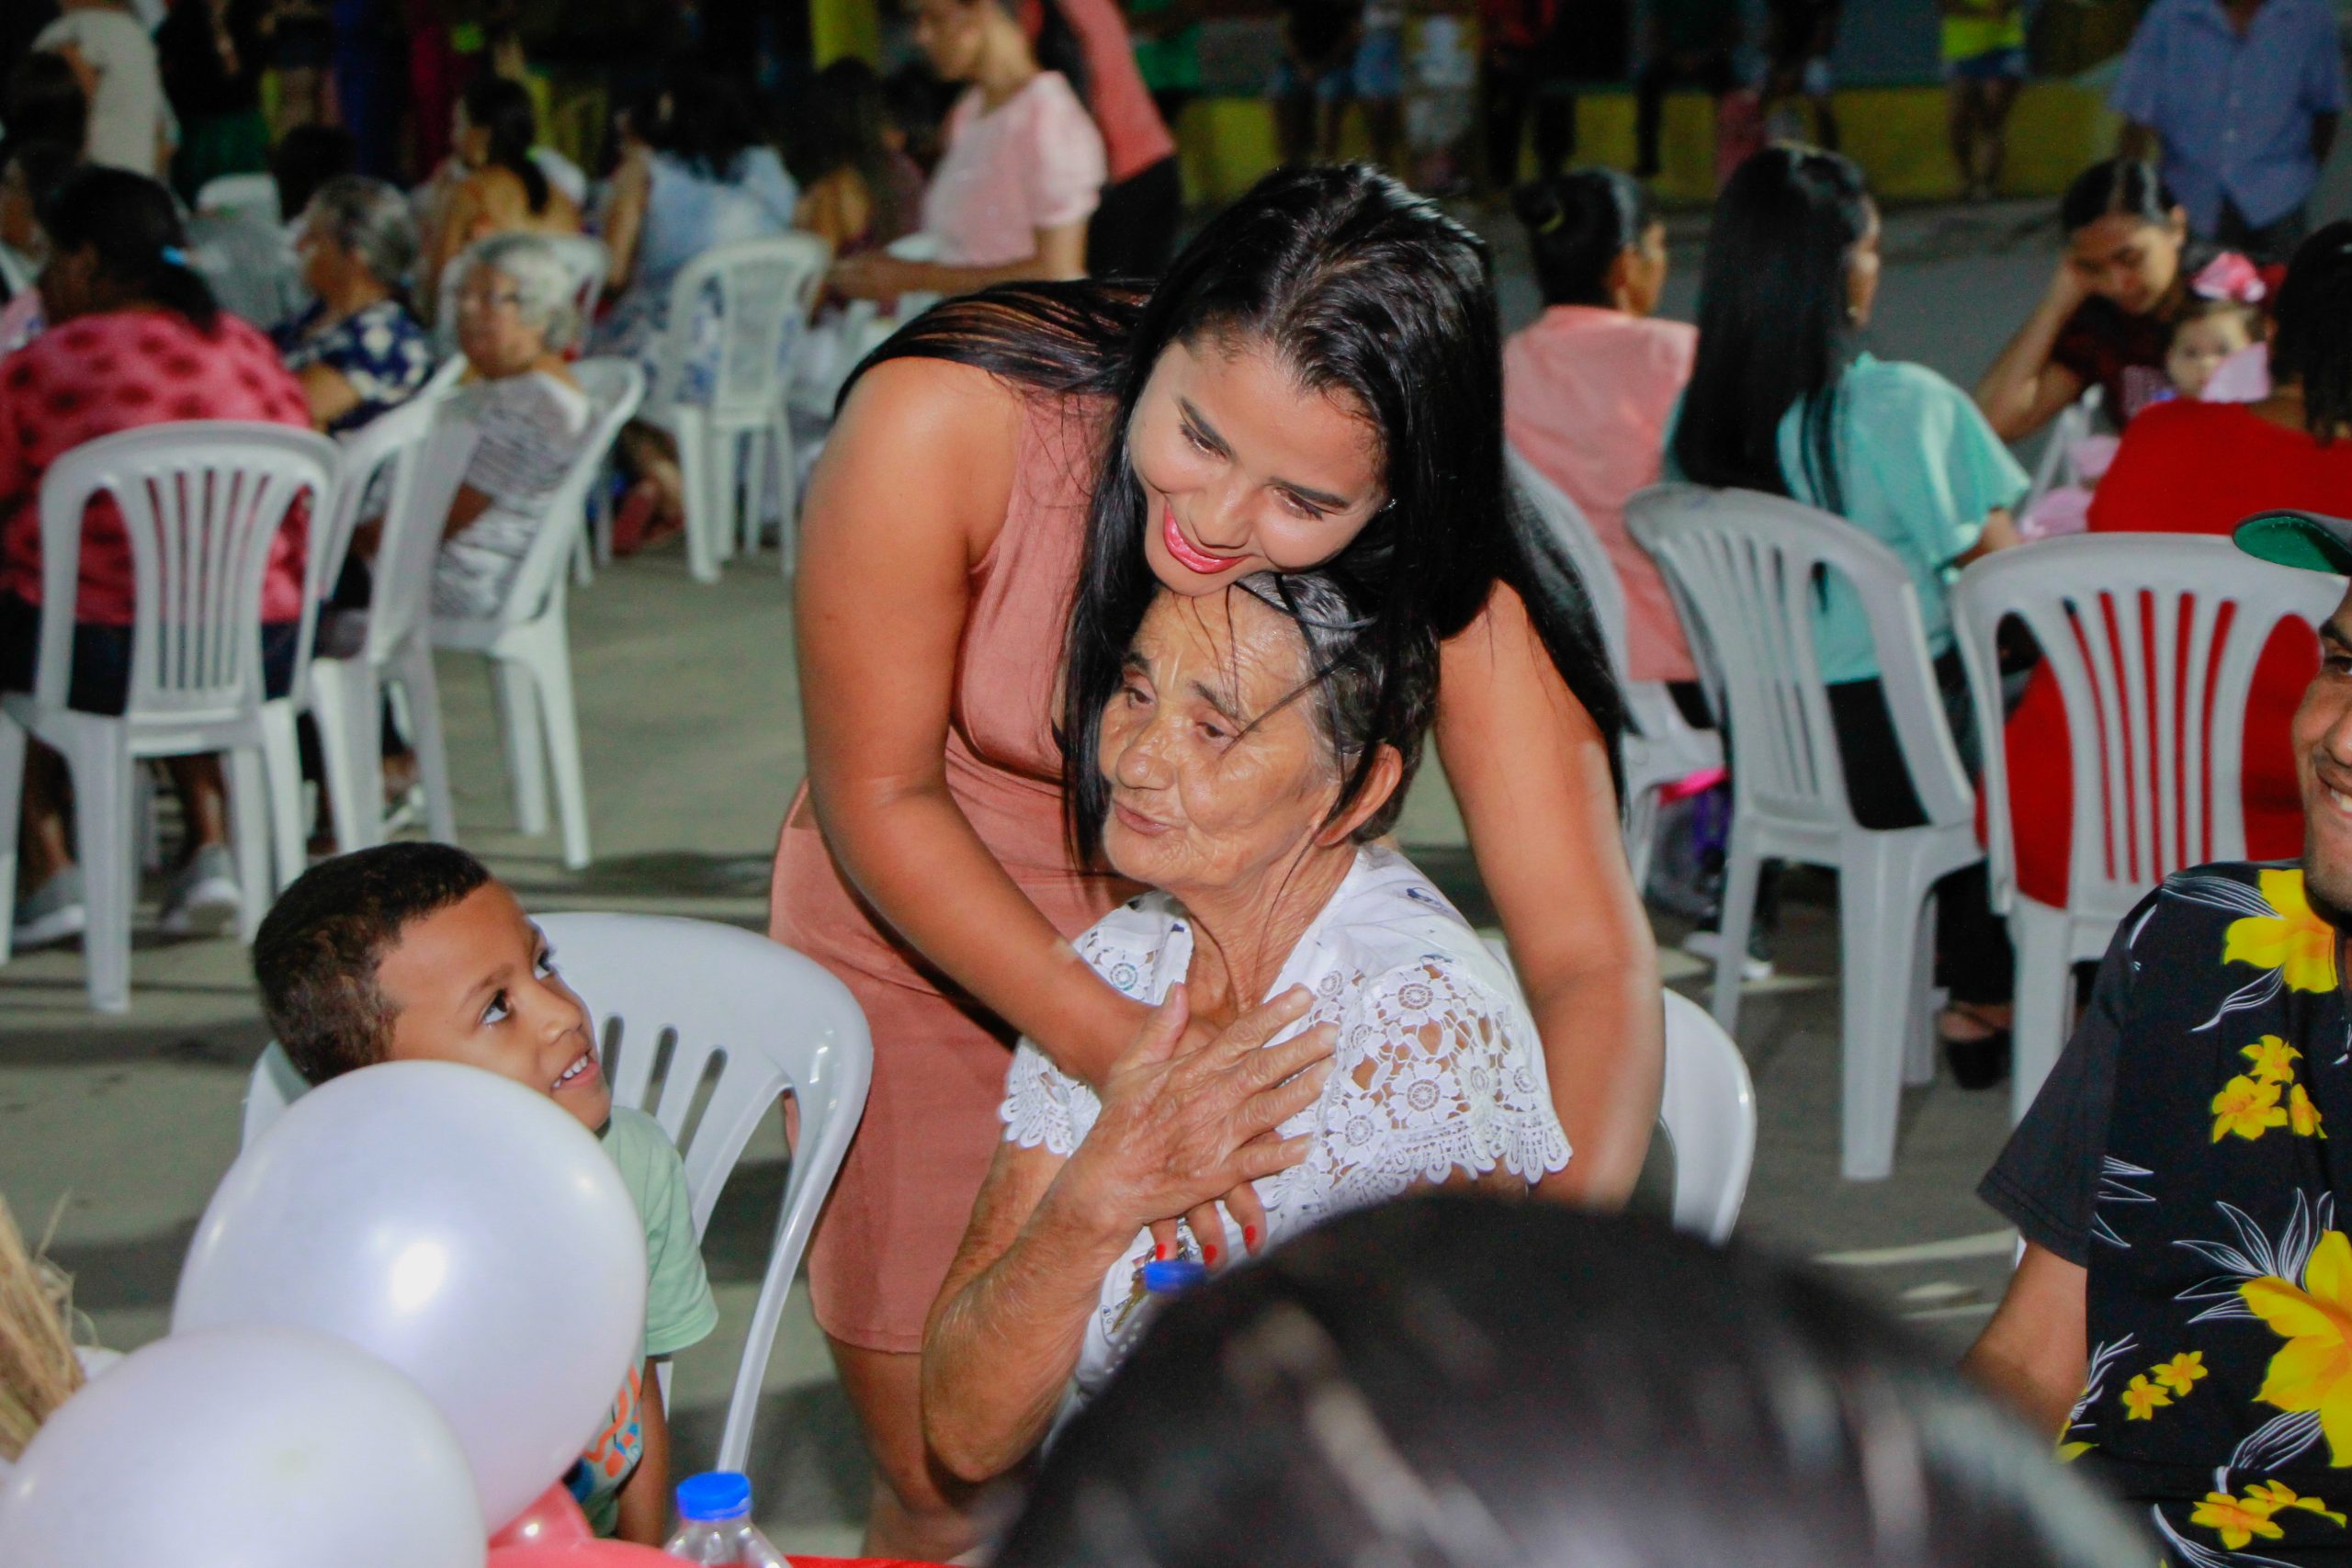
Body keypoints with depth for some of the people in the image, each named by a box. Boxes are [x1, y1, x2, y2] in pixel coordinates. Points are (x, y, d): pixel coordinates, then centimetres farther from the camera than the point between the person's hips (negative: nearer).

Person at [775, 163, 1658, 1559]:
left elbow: (1591, 954, -28)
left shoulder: (1445, 592, -26)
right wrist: (1109, 1045, -31)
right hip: (929, 952, -1)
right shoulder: (940, 428, -30)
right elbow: (881, 797, -19)